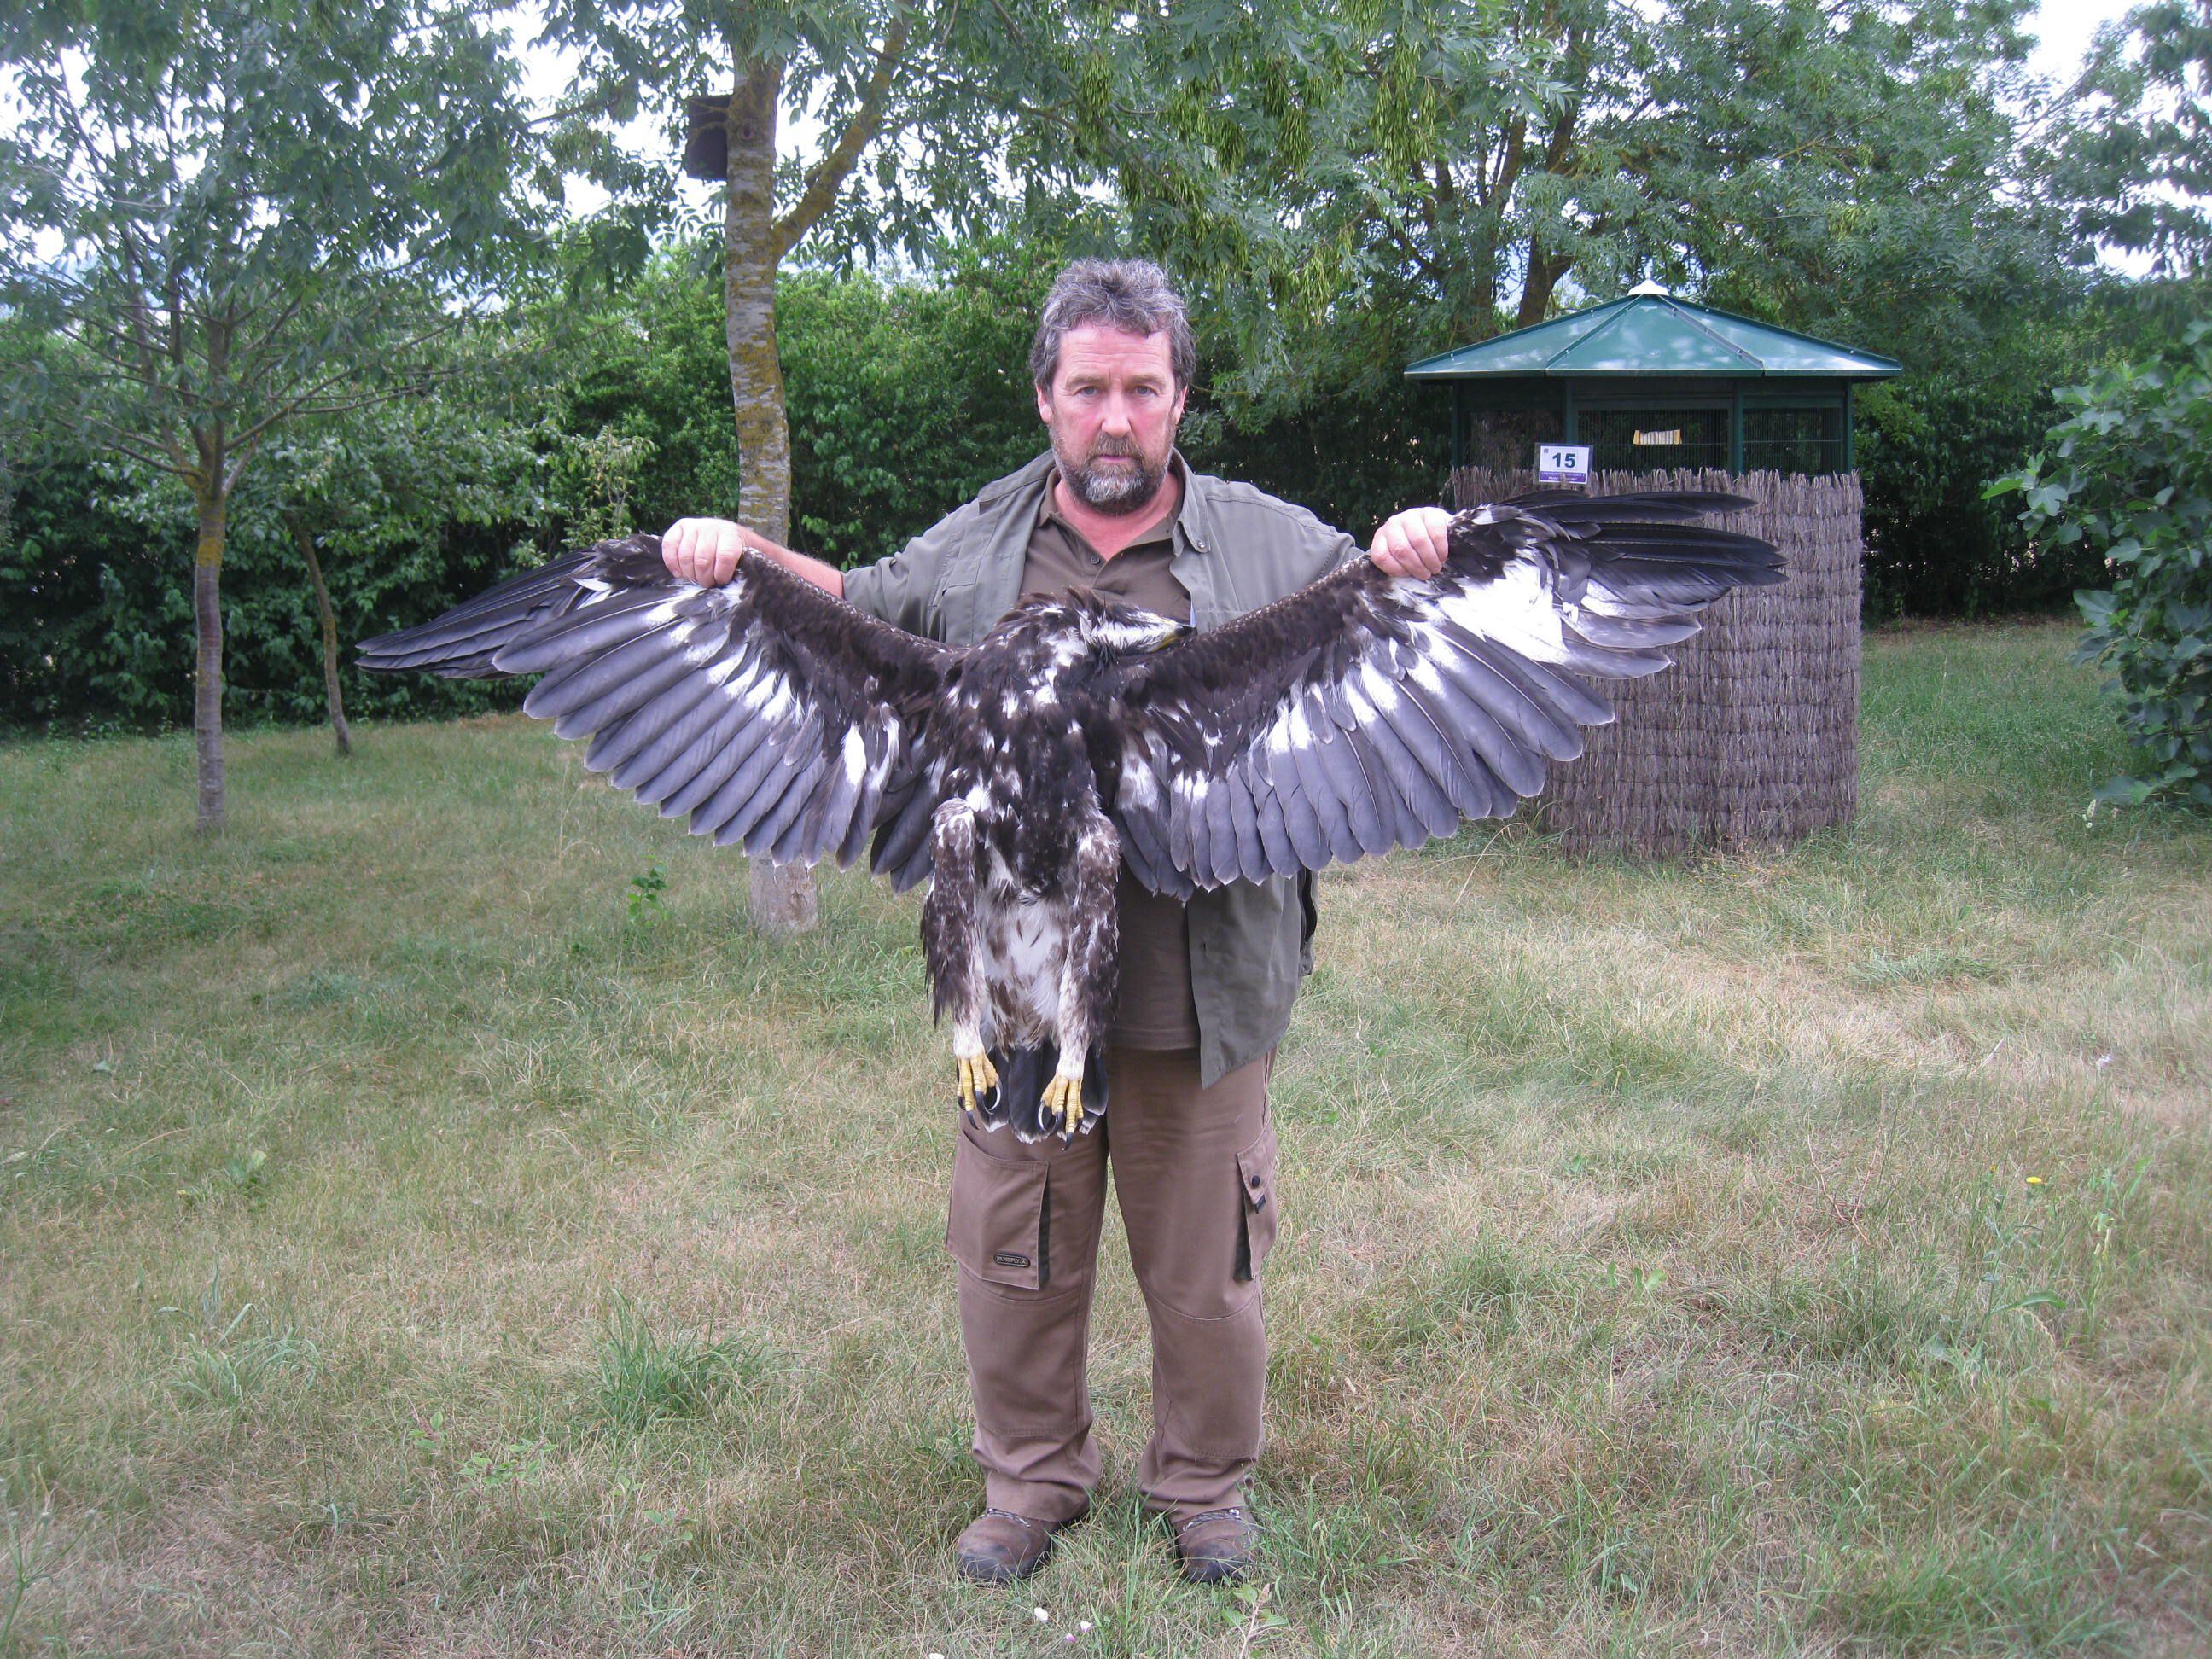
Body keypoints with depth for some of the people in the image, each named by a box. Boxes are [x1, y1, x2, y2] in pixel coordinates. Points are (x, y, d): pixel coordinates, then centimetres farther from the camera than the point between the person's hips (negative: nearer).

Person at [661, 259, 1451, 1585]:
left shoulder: (1273, 545, 2)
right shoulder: (975, 552, 8)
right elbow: (857, 612, 23)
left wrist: (1412, 563, -15)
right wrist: (745, 557, 5)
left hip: (1199, 991, -1)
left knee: (1204, 1262, 13)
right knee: (1014, 1253, 15)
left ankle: (1207, 1484, 35)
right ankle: (1034, 1477, 37)